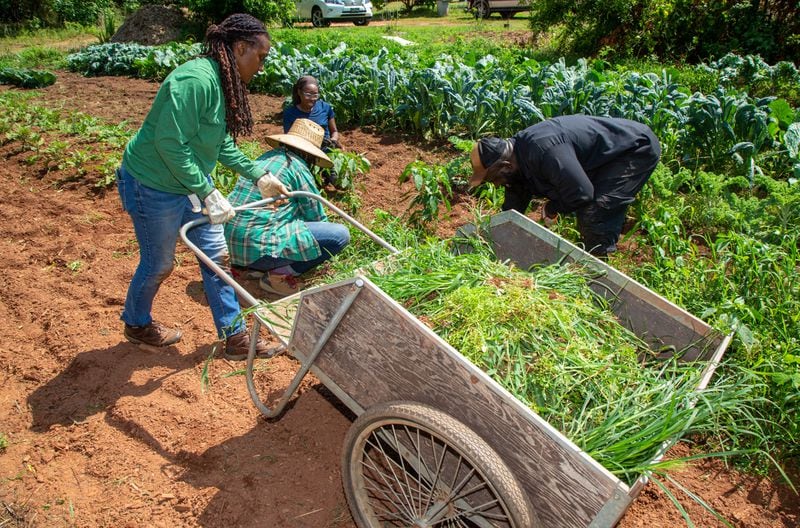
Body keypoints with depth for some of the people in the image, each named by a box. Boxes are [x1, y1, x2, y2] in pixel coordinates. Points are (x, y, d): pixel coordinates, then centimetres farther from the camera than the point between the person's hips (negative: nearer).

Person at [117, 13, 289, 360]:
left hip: (188, 183, 9)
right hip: (154, 186, -9)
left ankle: (234, 336, 20)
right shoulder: (196, 80, -28)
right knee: (158, 264, 10)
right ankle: (136, 324, 39)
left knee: (216, 255, 9)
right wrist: (208, 193, -27)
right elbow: (170, 143, -30)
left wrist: (259, 176, 7)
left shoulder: (223, 83, 2)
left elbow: (222, 144, 10)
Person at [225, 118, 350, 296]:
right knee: (341, 234, -7)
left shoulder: (266, 157, 17)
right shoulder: (296, 165, -5)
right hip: (259, 246, -9)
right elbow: (315, 214, 1)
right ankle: (280, 273, -6)